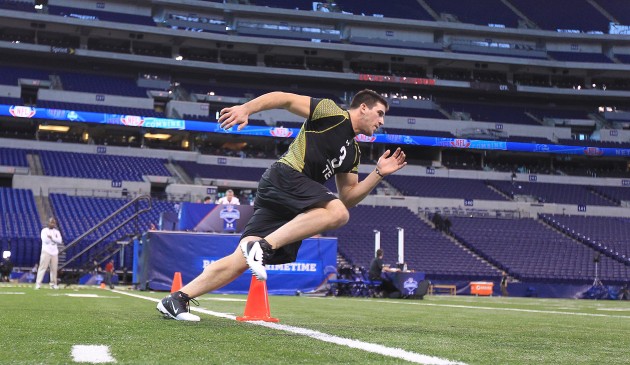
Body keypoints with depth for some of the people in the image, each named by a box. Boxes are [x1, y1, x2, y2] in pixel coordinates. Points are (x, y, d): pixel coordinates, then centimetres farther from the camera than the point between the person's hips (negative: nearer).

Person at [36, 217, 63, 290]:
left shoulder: (57, 232, 13)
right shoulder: (44, 231, 1)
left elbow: (59, 241, -2)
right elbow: (45, 240, -14)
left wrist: (51, 237, -11)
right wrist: (54, 238, -4)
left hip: (54, 252, 5)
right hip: (46, 251, -4)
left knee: (54, 269, 4)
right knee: (43, 267, -11)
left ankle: (53, 284, 13)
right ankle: (38, 283, -13)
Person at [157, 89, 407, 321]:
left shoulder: (353, 152, 25)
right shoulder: (332, 113, 2)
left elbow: (348, 198, 23)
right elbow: (284, 99, -2)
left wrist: (379, 174, 15)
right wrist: (246, 108, -15)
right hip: (285, 176, -8)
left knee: (242, 260, -3)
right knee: (337, 213, -28)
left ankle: (176, 299, -4)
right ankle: (263, 245, -29)